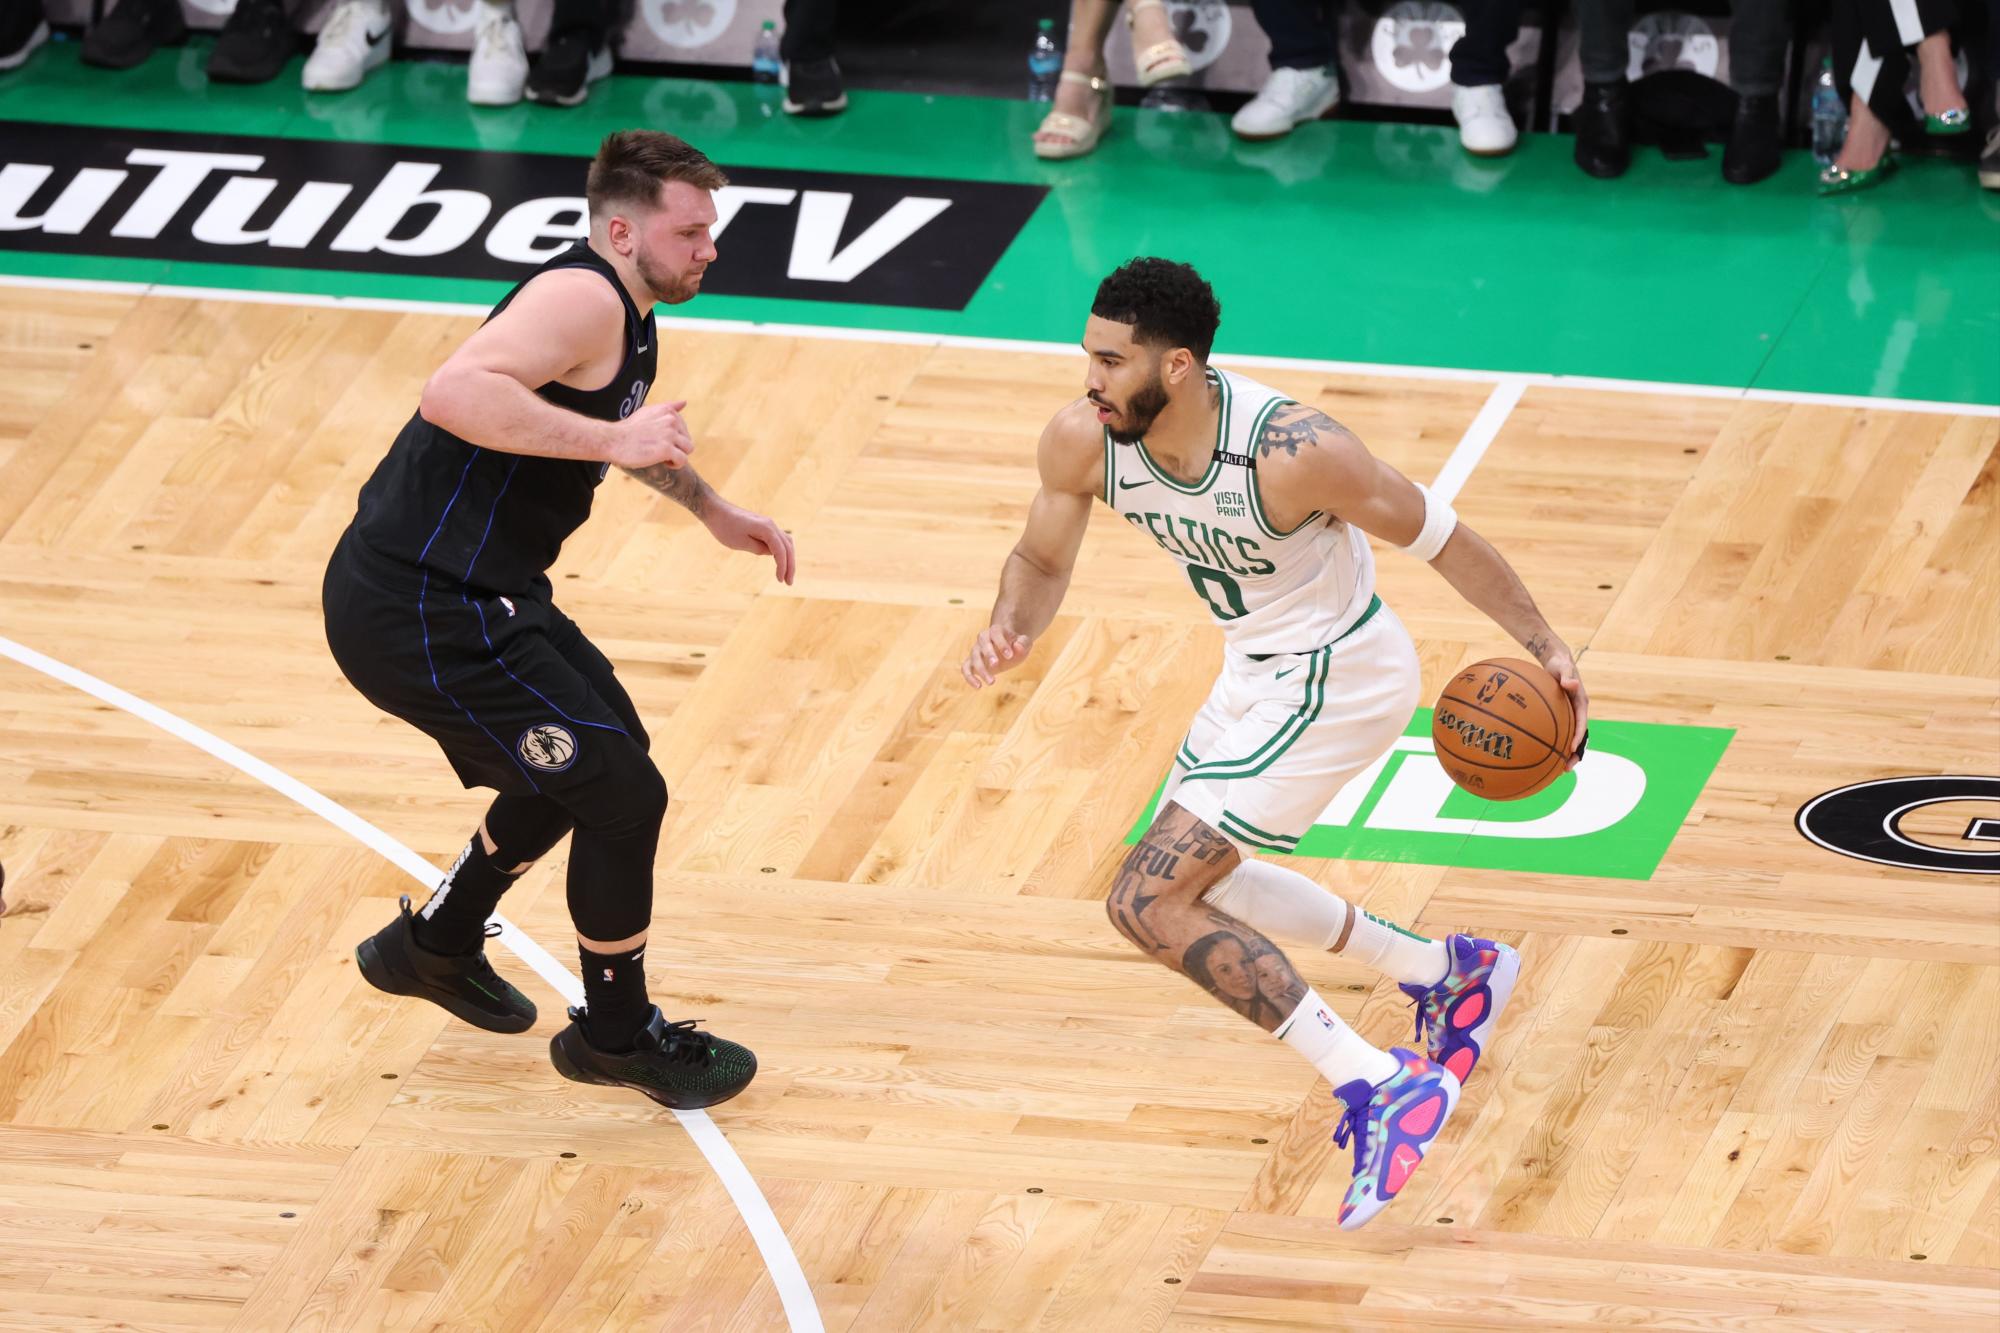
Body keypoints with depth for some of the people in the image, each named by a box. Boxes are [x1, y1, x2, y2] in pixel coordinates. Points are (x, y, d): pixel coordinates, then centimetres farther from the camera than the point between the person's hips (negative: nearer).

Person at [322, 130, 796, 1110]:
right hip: (422, 613, -11)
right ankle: (617, 1035, 13)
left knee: (600, 752, 27)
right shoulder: (582, 299, -19)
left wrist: (712, 512, 36)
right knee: (624, 795, -7)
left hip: (463, 592, 11)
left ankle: (435, 946, 43)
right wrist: (611, 441, -32)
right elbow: (455, 393, -36)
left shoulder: (623, 318, 13)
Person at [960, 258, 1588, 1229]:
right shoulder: (1081, 441, -16)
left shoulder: (1294, 453, -33)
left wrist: (1544, 649, -13)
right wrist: (1012, 630, -21)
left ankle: (1381, 1089, -14)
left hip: (1336, 678, -8)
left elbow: (1436, 537, -19)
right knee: (1190, 880, 26)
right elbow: (1042, 562, 2)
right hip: (1257, 669, 8)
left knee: (1150, 904, -15)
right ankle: (1445, 971, 39)